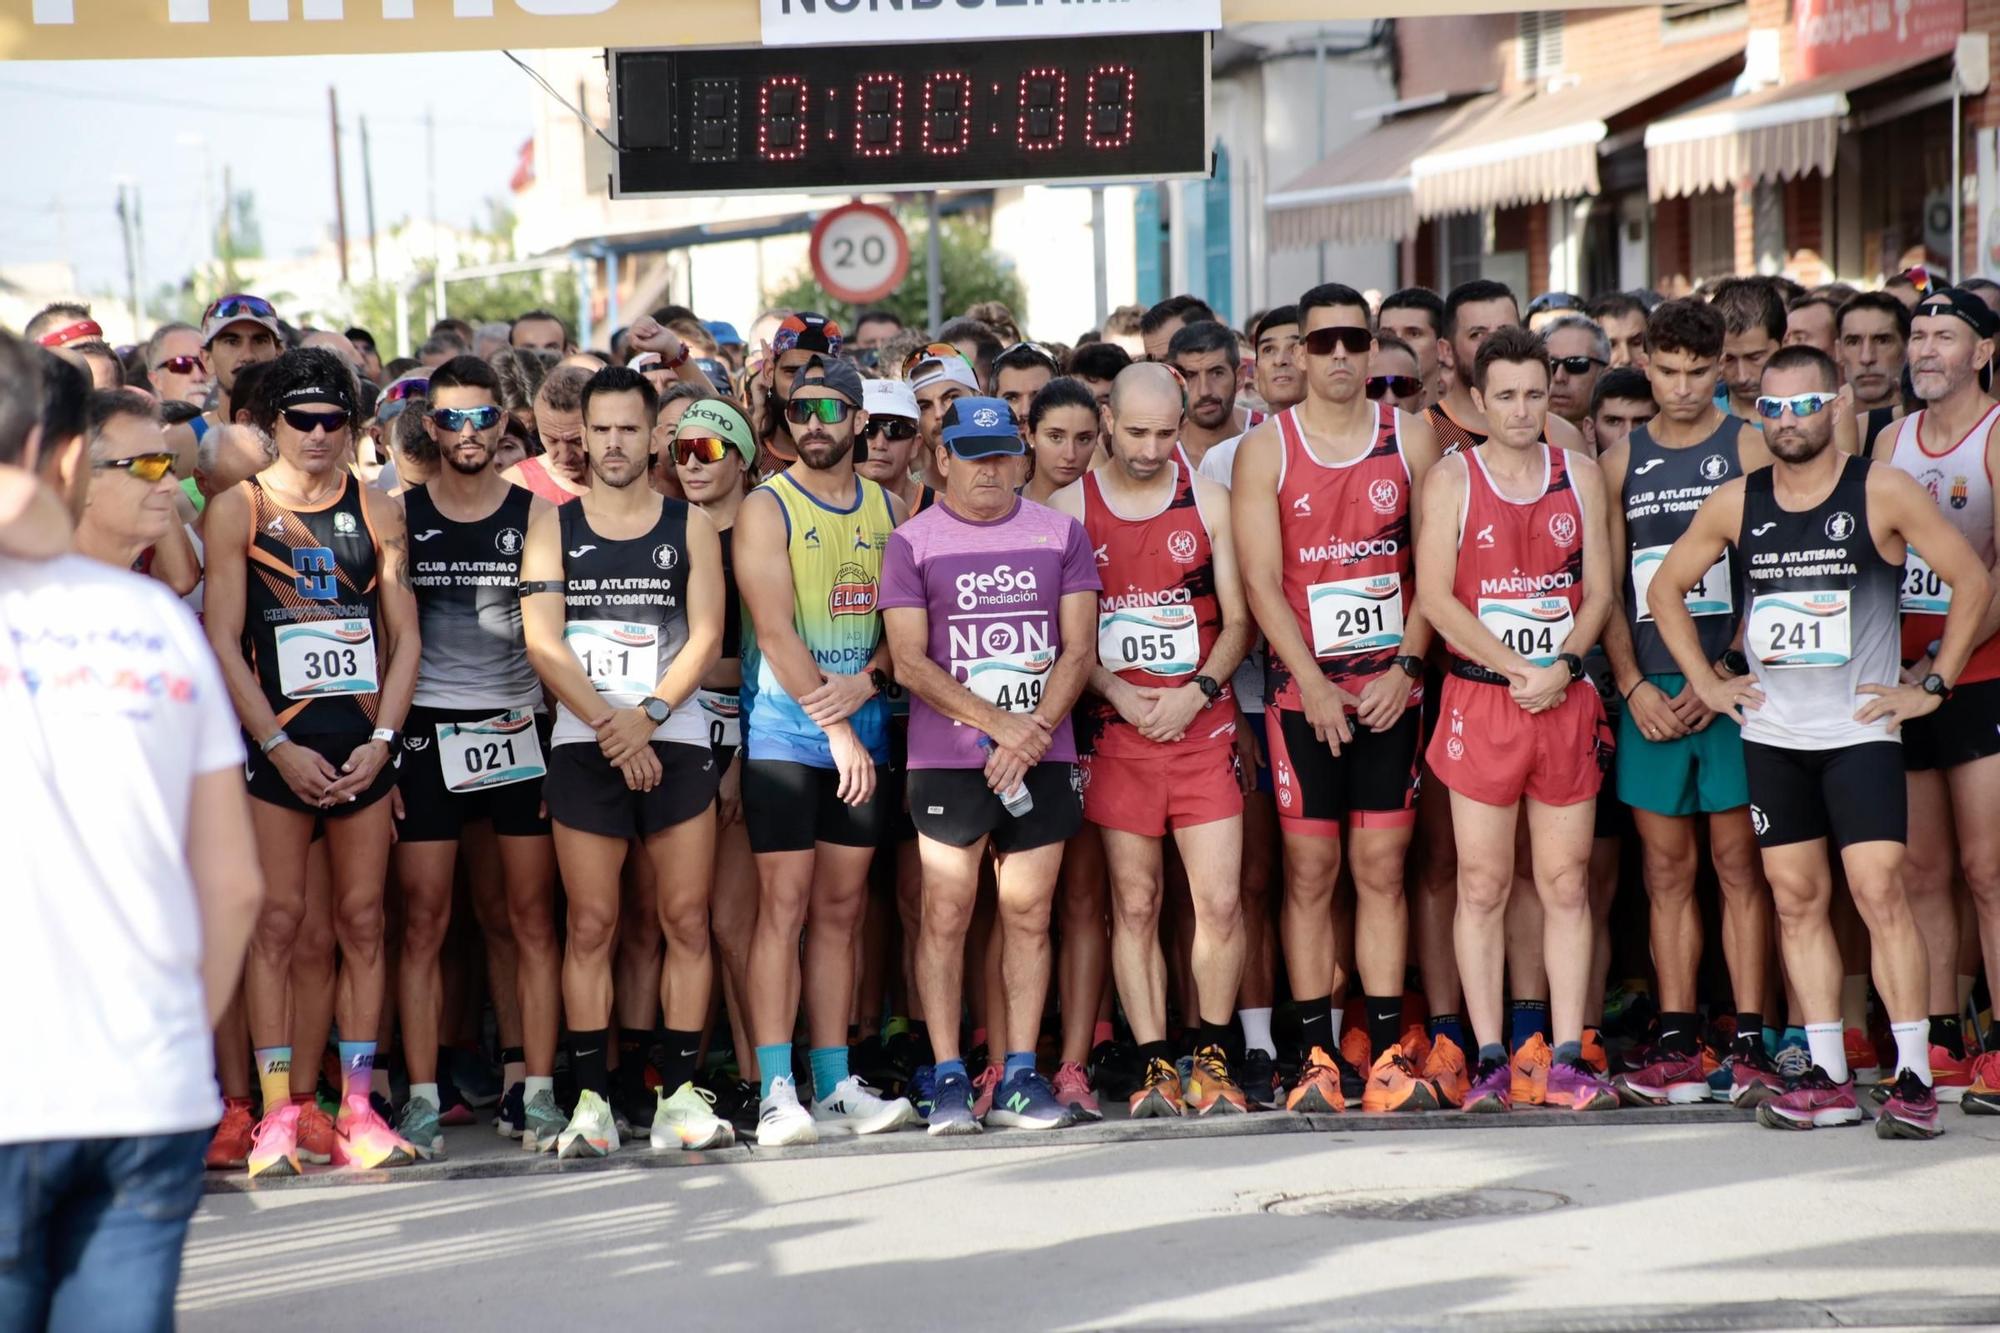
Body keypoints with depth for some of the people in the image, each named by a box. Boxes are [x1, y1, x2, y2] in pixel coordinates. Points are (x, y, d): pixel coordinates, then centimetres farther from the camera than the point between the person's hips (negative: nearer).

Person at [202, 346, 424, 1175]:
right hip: (277, 741, -3)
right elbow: (222, 641, -4)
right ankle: (277, 1115, -1)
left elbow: (405, 638, 8)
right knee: (277, 920, -4)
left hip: (364, 741, 3)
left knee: (362, 920, 3)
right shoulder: (237, 509, 1)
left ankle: (357, 1108, 8)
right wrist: (278, 746, -11)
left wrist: (381, 739, -5)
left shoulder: (378, 514, 10)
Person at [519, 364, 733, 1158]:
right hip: (583, 747, -1)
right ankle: (592, 1099, 1)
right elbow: (543, 643, -3)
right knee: (591, 925, -2)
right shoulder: (554, 525, 6)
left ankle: (681, 1093, 3)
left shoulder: (690, 527, 8)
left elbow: (706, 637, -1)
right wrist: (608, 723, -13)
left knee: (687, 920, -1)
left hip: (676, 741, 1)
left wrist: (647, 714, -15)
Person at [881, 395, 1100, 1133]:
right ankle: (948, 1078, 3)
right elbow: (910, 662, -4)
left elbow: (1078, 650, 5)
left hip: (1042, 757, 2)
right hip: (945, 759, -2)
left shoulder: (1061, 534, 10)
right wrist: (1000, 724, -12)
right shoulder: (913, 542, 3)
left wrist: (1034, 733, -9)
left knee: (1028, 913, 3)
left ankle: (1019, 1076, 7)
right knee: (945, 915, -3)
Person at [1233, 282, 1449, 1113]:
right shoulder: (1265, 448, 1)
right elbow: (1261, 581, -4)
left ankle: (1387, 1054, 4)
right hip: (1302, 689, -1)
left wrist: (1406, 666, -6)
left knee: (1382, 868, 2)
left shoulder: (1410, 437, 6)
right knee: (1309, 869, -1)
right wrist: (1314, 684, -11)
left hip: (1391, 687, 1)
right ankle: (1318, 1058, 3)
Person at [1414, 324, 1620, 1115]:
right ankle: (1489, 1060, 3)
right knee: (1483, 886, -1)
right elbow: (1434, 596, -6)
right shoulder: (1451, 479, 1)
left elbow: (1599, 591, 8)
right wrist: (1517, 670, -13)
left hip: (1566, 697, 3)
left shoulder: (1580, 476, 10)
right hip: (1481, 696, -2)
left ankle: (1566, 1060, 6)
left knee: (1567, 885, 3)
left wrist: (1562, 666, -10)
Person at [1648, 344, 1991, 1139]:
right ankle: (1829, 1080, 11)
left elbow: (1972, 582, -2)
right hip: (1770, 733, 4)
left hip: (1860, 730, -4)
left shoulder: (1882, 494, -6)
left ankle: (1913, 1078, -8)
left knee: (1879, 893, -12)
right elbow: (1665, 589, 17)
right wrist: (1706, 683, 10)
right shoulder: (1736, 504, 4)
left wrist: (1932, 686, -4)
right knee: (1796, 899, 5)